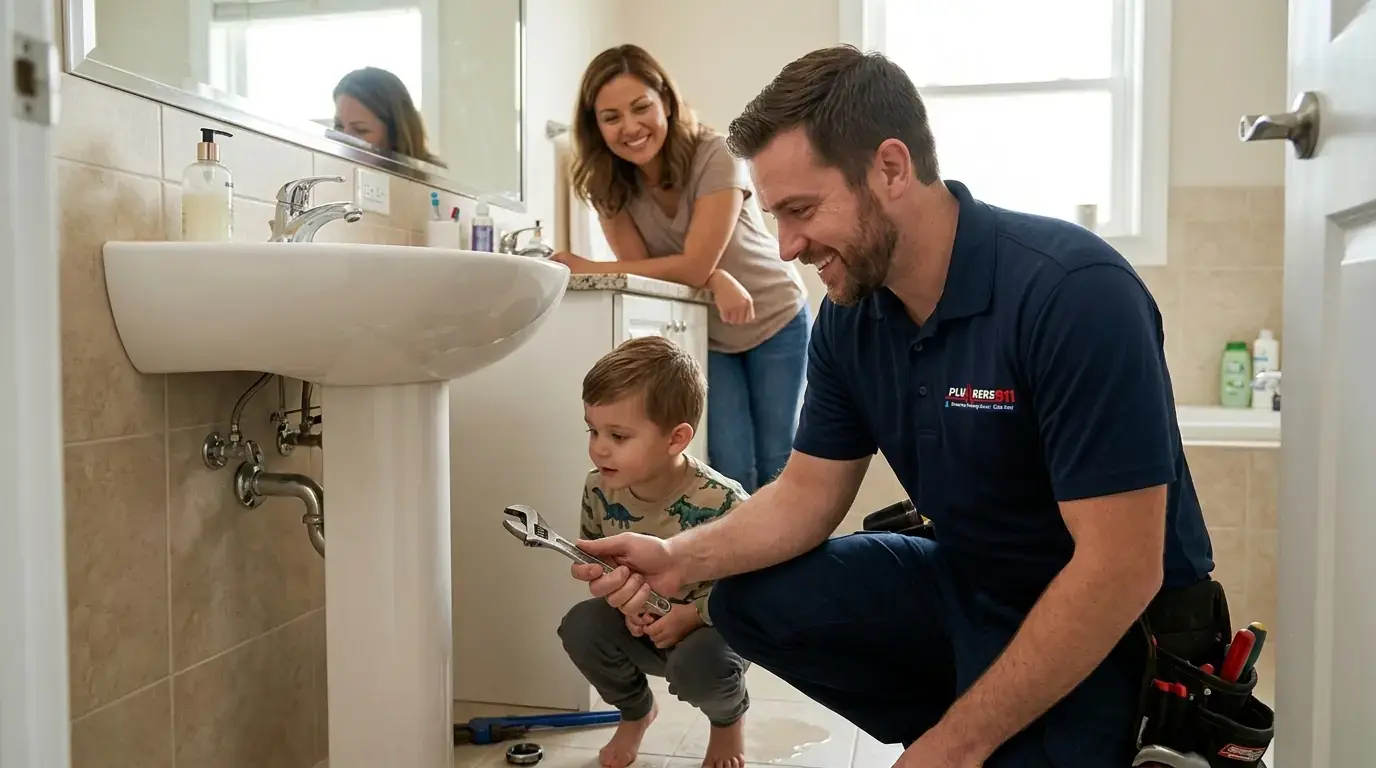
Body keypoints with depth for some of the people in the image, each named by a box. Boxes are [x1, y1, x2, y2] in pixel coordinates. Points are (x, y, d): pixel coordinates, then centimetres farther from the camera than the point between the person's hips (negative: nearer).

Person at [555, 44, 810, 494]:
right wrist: (716, 280, -35)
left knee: (776, 469, 5)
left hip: (776, 322, -2)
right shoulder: (607, 185, -12)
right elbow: (638, 265, -17)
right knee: (729, 474, -6)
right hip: (705, 337, 2)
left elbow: (694, 265, -28)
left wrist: (585, 269, -27)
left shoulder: (716, 157, -25)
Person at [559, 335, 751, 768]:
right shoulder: (600, 489, -15)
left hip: (710, 628, -4)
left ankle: (728, 719, 9)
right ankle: (636, 711, 13)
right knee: (581, 626, -21)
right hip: (641, 627, 5)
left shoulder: (721, 502, -31)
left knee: (698, 666, -34)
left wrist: (693, 613, -30)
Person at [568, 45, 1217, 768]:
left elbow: (1120, 572, -27)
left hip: (1110, 628, -6)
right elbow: (806, 494, 3)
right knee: (749, 600, -2)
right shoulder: (848, 315, -5)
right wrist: (679, 558, -15)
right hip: (963, 587, 7)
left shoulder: (1075, 292, -27)